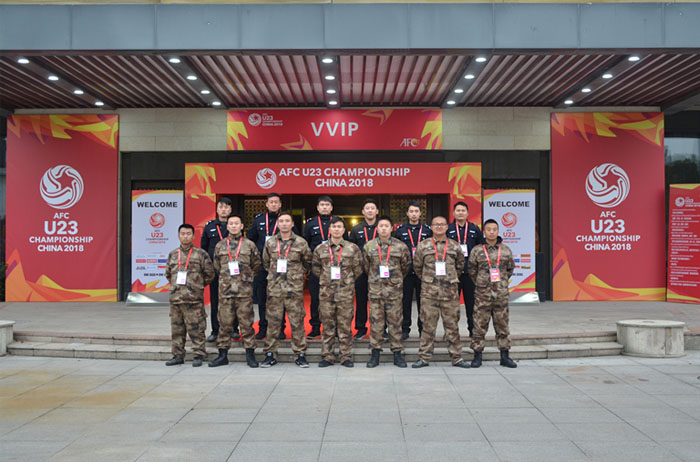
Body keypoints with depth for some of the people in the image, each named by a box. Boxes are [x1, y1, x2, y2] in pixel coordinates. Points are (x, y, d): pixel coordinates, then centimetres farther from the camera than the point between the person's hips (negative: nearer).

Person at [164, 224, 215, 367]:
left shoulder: (200, 254, -1)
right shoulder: (172, 254, 12)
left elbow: (209, 274, 3)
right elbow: (168, 273, 24)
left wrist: (197, 286, 6)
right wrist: (176, 285, 15)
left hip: (194, 299, -4)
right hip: (175, 298, 4)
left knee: (196, 328, -3)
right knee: (176, 328, 10)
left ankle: (198, 355, 7)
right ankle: (178, 355, 20)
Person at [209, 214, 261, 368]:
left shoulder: (250, 245, 5)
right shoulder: (220, 246, 10)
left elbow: (256, 266, 12)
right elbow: (217, 267, 18)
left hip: (245, 290, -2)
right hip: (225, 289, 2)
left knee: (246, 322, 1)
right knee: (224, 323, 5)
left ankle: (250, 354, 10)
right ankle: (222, 354, 14)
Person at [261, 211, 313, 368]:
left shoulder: (301, 243, 2)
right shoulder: (270, 243, 7)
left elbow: (307, 262, 14)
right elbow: (266, 262, 19)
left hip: (294, 289, -1)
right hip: (274, 288, 2)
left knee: (297, 322, 1)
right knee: (273, 321, 5)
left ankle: (300, 354, 10)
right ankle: (270, 354, 14)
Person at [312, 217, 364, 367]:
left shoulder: (353, 248, 4)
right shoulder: (320, 249, 8)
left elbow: (358, 269, 8)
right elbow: (315, 269, 15)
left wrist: (347, 281, 9)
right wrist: (327, 279, 11)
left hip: (346, 293, -1)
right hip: (326, 292, 1)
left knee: (345, 326, 2)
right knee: (328, 326, 6)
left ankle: (346, 356, 11)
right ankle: (327, 357, 14)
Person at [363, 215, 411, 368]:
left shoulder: (401, 246, 1)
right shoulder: (369, 246, 4)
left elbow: (406, 265, 12)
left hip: (394, 289, -1)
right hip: (375, 289, 1)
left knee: (395, 321, 3)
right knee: (375, 321, 2)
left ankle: (397, 353, 12)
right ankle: (375, 353, 10)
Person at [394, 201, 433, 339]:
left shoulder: (427, 230, 7)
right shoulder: (400, 230, 6)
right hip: (405, 271, 0)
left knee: (422, 300, 5)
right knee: (406, 300, 4)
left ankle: (423, 328, 14)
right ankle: (405, 329, 13)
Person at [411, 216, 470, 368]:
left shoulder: (454, 246, 7)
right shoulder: (423, 246, 4)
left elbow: (460, 265, 19)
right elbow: (417, 266, 13)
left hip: (450, 291, 1)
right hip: (429, 292, -1)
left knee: (452, 325, 6)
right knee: (428, 326, 3)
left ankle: (456, 357, 15)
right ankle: (424, 357, 11)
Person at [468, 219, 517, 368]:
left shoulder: (506, 250, 6)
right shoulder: (477, 251, -1)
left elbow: (510, 268, 18)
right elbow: (472, 271, 8)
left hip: (501, 294, 2)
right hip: (482, 295, -2)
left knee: (502, 325, 8)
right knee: (480, 325, 2)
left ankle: (504, 356, 17)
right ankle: (477, 355, 11)